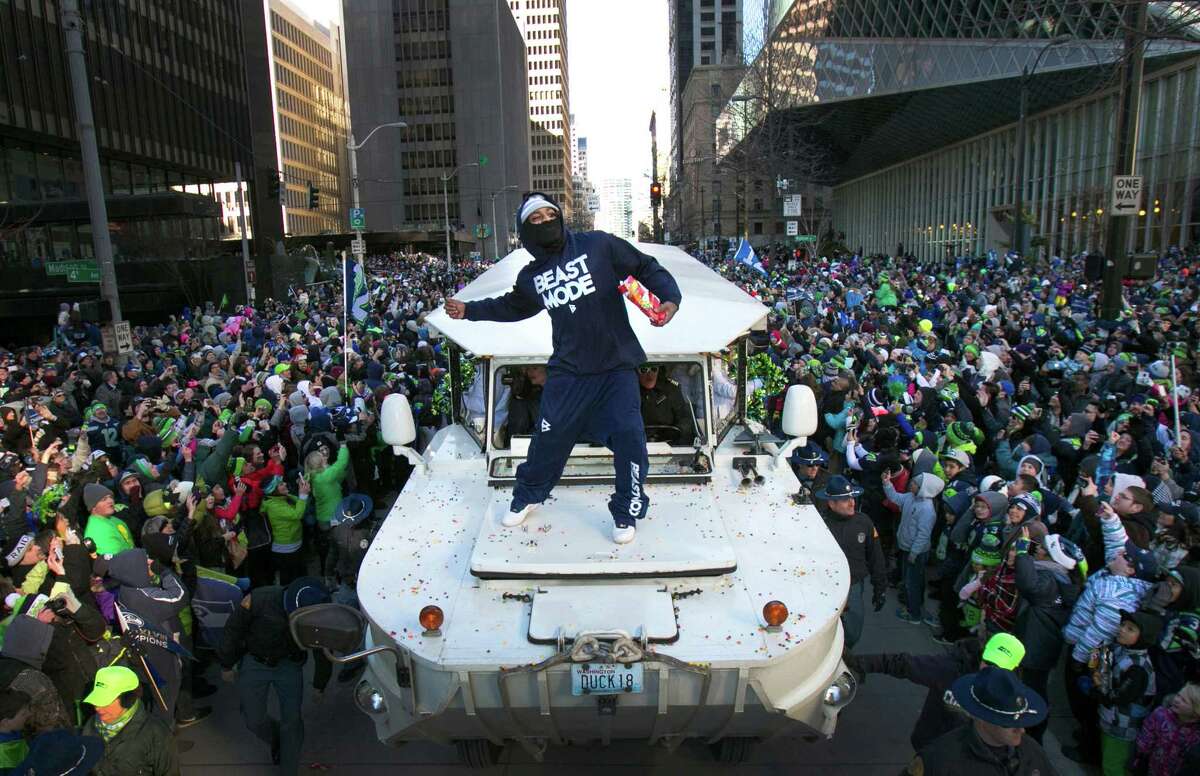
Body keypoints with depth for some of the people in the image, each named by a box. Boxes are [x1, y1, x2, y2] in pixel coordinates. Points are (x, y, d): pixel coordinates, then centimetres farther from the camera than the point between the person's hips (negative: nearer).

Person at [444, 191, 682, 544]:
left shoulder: (598, 245, -6)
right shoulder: (531, 276, 7)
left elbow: (647, 268, -2)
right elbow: (513, 307, 28)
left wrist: (670, 298, -18)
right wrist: (469, 310, 24)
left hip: (617, 366, -2)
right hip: (569, 370, 3)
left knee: (629, 435, -12)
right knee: (549, 436, 7)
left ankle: (626, 512, 11)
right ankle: (527, 495, 35)